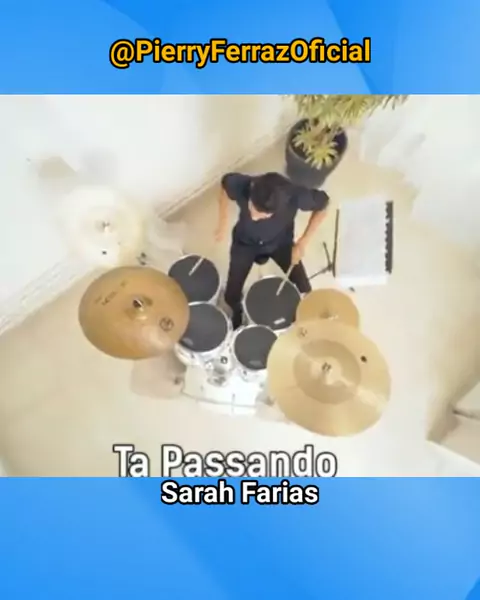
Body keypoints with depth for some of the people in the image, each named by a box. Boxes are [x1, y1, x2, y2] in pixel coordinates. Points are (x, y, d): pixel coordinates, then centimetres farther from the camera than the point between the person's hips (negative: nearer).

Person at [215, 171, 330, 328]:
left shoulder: (297, 196, -40)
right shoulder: (240, 185, -38)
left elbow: (322, 205, -16)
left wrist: (303, 242, -17)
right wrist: (223, 222, -10)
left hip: (281, 242, 0)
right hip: (245, 242, 0)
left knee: (305, 292, -2)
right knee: (231, 296, -2)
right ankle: (237, 312, 38)